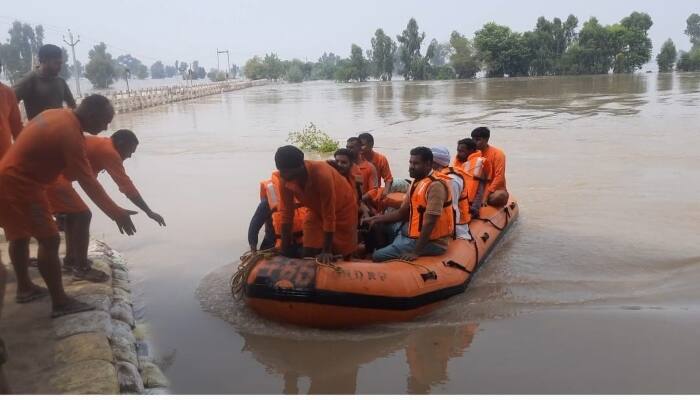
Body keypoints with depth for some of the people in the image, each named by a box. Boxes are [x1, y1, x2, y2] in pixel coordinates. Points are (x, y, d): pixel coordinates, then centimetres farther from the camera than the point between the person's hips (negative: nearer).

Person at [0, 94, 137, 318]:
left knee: (19, 235, 22)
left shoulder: (55, 115, 6)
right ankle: (60, 303, -4)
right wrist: (116, 213, -27)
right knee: (49, 239, -8)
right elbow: (88, 182, -27)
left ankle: (24, 287, 38)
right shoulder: (70, 134, -23)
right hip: (19, 185, -11)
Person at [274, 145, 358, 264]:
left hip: (342, 209, -4)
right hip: (317, 211, 5)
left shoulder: (321, 174, -39)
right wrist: (285, 250, -13)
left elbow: (329, 216, -33)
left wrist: (326, 251, -29)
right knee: (308, 255, 0)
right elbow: (286, 214, -13)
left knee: (341, 257, 3)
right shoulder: (285, 181, -23)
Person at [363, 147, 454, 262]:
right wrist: (376, 219, 5)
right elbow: (402, 213, 15)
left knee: (378, 257, -13)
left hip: (432, 242, -9)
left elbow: (430, 222, -25)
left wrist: (416, 252, -26)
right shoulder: (417, 181, 9)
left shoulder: (435, 185, -22)